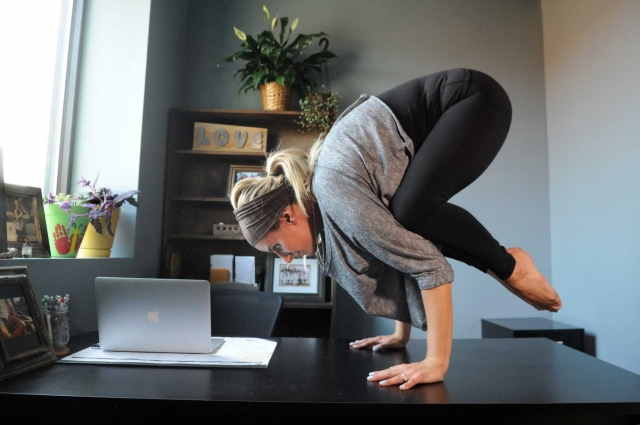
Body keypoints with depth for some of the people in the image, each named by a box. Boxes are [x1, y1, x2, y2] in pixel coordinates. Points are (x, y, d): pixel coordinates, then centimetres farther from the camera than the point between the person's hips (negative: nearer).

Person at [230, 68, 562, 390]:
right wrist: (401, 334, 11)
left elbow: (426, 261, -30)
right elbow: (393, 248, 7)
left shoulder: (332, 190, -28)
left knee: (411, 211, -27)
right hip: (445, 115, 8)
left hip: (474, 98, -7)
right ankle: (499, 270, 8)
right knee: (401, 224, -7)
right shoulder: (318, 196, -1)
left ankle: (509, 265, -4)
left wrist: (436, 363, -25)